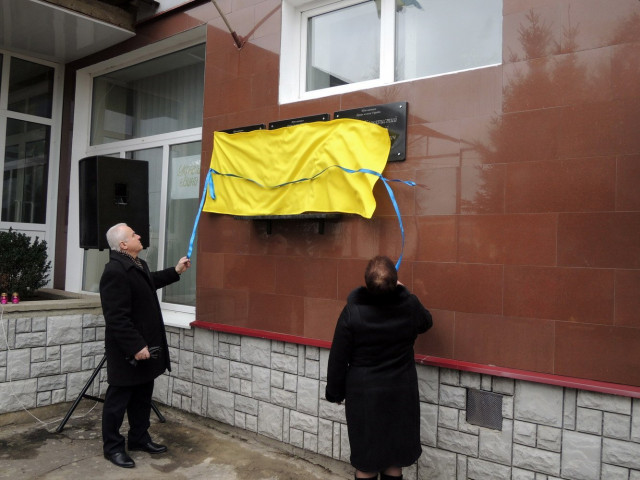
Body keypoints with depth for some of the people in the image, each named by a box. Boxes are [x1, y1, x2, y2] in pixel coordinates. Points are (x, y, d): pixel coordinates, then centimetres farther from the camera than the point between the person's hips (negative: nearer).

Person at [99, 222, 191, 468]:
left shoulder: (137, 264, 9)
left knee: (142, 396, 19)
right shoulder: (115, 272, -24)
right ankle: (112, 447, 20)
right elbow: (117, 317, -27)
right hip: (127, 351, -10)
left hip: (144, 343, 10)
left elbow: (150, 282, 32)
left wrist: (176, 271, 30)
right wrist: (136, 346, -25)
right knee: (118, 398, 6)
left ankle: (140, 438, 33)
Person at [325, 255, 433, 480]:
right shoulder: (410, 305, -11)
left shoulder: (352, 311, -17)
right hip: (401, 393, 2)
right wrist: (403, 291, 23)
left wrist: (335, 392, 5)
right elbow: (426, 323, 14)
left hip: (363, 394, -2)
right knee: (394, 459, 16)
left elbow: (338, 358, -10)